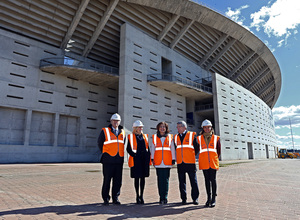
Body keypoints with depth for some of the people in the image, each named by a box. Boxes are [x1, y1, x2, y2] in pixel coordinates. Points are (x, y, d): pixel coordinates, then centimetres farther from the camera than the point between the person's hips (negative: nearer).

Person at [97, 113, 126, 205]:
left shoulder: (122, 132, 13)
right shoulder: (104, 131, 1)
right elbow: (100, 143, 8)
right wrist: (105, 154, 9)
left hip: (119, 160, 4)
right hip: (108, 160, -3)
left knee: (118, 181, 7)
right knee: (107, 180, 3)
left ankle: (115, 198, 20)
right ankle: (106, 199, 17)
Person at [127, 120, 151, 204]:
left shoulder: (145, 136, 14)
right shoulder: (131, 137, 1)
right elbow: (128, 149, -2)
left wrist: (148, 157, 7)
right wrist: (134, 155, -12)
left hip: (144, 160, 4)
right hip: (136, 160, -4)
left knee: (143, 178, 9)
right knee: (137, 178, 3)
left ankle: (142, 196, 20)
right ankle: (137, 196, 15)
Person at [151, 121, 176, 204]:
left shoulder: (170, 137, 9)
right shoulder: (154, 137, 11)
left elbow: (172, 149, 10)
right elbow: (152, 149, 12)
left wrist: (173, 160, 5)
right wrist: (152, 159, 6)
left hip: (167, 161, 0)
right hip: (158, 161, 0)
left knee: (166, 179, 0)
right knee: (160, 179, 1)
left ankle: (165, 197, 9)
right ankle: (161, 197, 10)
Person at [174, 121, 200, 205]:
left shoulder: (192, 135, 1)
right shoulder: (175, 137, 10)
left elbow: (197, 148, 6)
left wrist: (192, 155, 9)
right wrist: (178, 157, 10)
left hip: (190, 162, -3)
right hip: (180, 163, 3)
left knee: (193, 181, 5)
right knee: (182, 181, 7)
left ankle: (195, 198, 17)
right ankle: (183, 199, 17)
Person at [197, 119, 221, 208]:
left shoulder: (216, 138, 6)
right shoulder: (199, 138, 5)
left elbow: (219, 150, 13)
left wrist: (215, 159, 10)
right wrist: (204, 158, 11)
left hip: (213, 162, -1)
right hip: (204, 163, 1)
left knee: (213, 180, 0)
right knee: (207, 180, 7)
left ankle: (213, 199, 8)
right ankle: (209, 198, 16)